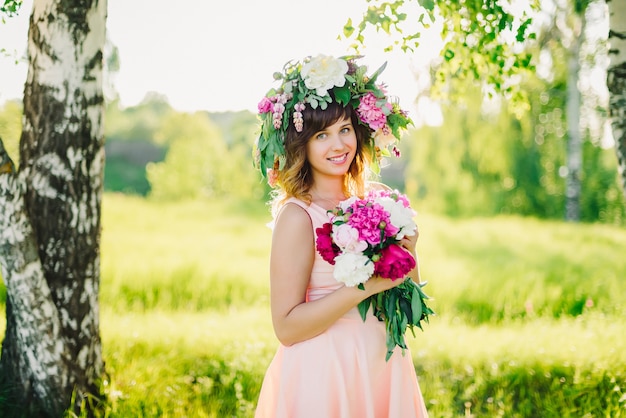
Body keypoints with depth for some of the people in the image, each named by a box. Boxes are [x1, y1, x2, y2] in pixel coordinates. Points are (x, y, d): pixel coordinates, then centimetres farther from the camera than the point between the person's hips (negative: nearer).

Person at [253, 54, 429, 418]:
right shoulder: (297, 215, -15)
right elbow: (286, 326, -18)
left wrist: (407, 252, -8)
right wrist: (365, 286, -22)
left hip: (382, 366, 6)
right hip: (323, 376, -5)